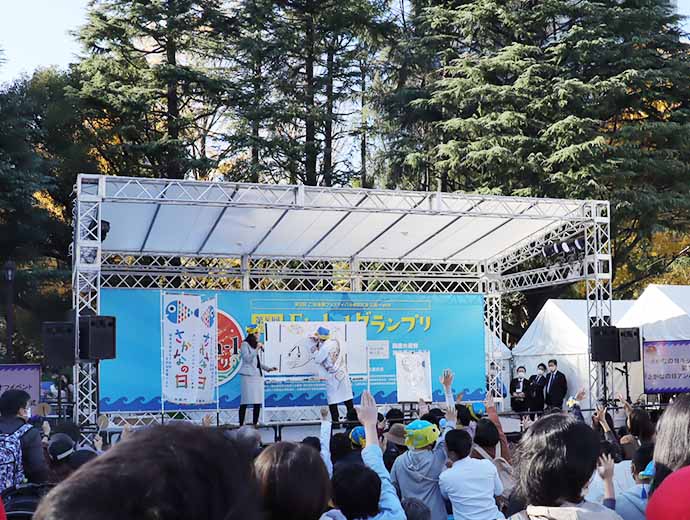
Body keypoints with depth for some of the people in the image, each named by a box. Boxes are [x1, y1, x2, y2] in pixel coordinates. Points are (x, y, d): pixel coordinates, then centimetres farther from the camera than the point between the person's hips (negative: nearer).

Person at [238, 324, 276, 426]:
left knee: (258, 401, 3)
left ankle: (255, 423, 9)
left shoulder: (257, 345, 19)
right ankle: (241, 424, -6)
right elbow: (248, 359, -14)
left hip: (258, 375, 7)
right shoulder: (245, 344, -3)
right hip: (248, 375, -7)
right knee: (246, 401, -8)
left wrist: (268, 368, 13)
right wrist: (257, 349, -15)